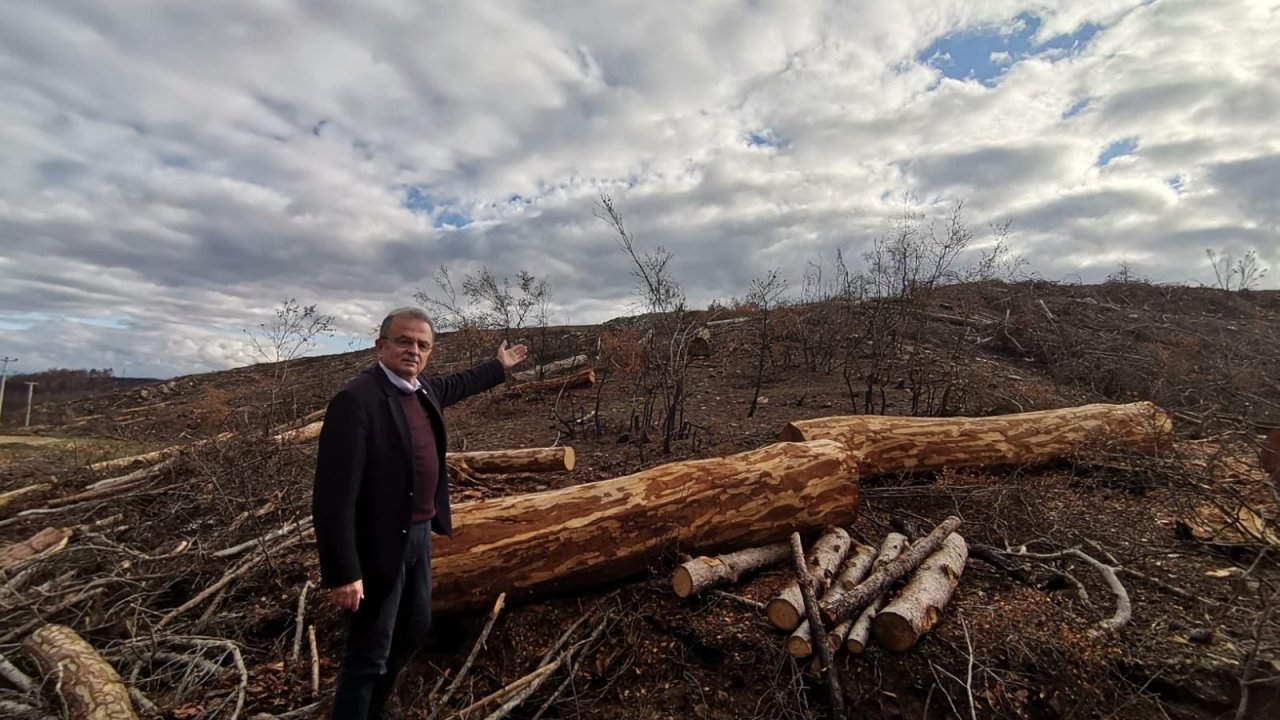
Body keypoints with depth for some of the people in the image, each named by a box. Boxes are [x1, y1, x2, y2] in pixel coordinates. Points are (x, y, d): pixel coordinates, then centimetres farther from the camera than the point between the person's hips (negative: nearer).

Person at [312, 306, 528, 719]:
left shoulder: (423, 389, 2)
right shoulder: (356, 399, -24)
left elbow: (454, 386, 27)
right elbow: (334, 493, -26)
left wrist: (499, 367, 38)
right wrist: (343, 573, -26)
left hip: (420, 535, 9)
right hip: (380, 544, -9)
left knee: (414, 630, 24)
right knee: (369, 654, 5)